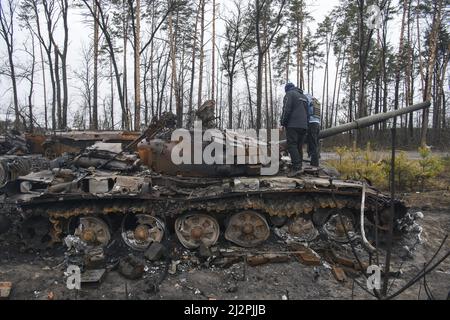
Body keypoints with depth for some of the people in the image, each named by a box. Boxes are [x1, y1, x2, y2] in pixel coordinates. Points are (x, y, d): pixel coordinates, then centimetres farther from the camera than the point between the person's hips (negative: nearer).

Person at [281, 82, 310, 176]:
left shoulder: (289, 94, 1)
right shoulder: (304, 96, 24)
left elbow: (286, 110, -10)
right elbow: (307, 112, 24)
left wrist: (283, 123, -4)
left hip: (293, 125, -7)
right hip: (304, 126, 7)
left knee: (292, 146, -11)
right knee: (299, 147, 9)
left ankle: (296, 167, -21)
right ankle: (299, 167, 7)